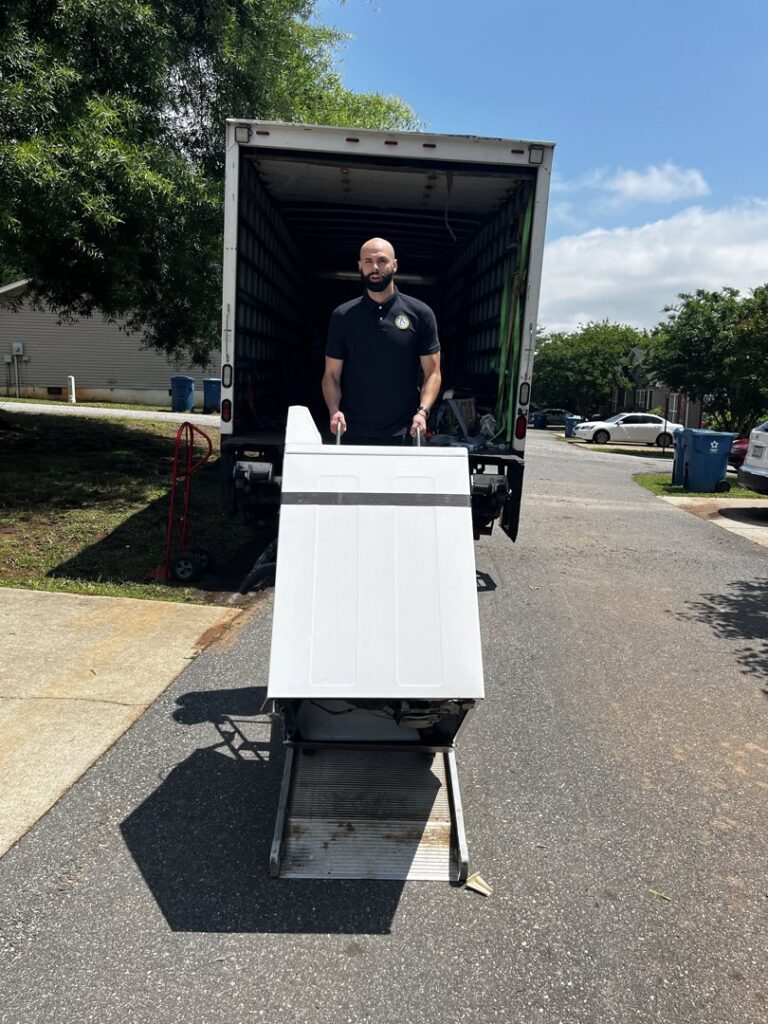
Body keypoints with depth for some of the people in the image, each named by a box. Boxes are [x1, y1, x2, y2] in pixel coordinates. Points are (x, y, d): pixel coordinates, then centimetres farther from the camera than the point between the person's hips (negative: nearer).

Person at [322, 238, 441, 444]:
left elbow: (432, 372, 3)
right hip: (353, 433, 1)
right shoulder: (343, 316, 5)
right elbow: (332, 374, 6)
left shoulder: (420, 314, 2)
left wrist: (422, 411, -13)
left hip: (403, 434, -1)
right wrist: (334, 410, -12)